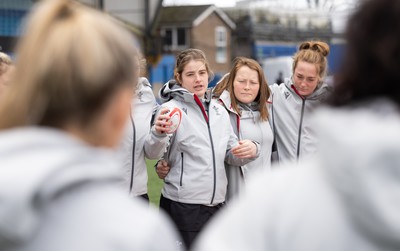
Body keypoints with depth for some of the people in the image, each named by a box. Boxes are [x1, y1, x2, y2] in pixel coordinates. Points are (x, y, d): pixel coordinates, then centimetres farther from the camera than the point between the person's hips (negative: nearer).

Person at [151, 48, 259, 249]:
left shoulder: (219, 110, 11)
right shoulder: (171, 109, -6)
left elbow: (232, 156, 16)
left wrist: (251, 149, -5)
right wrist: (159, 133, -37)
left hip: (217, 204, 6)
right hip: (182, 207, -5)